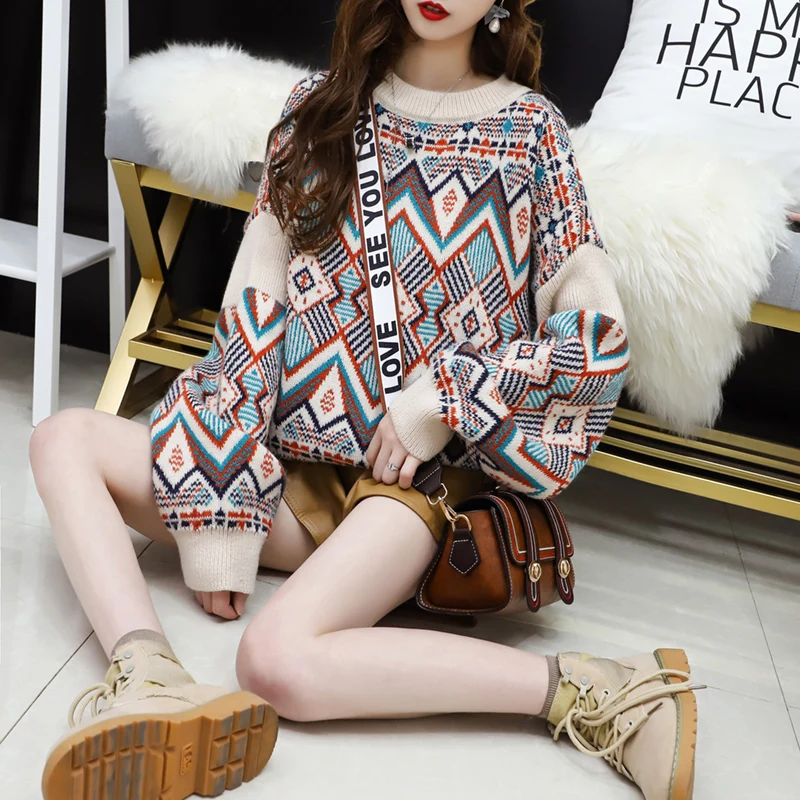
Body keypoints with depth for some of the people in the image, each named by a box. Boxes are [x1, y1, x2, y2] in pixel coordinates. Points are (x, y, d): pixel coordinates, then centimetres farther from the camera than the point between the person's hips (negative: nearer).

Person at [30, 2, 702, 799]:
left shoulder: (527, 130, 0)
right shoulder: (323, 105, 7)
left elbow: (599, 330, -2)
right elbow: (254, 298, -1)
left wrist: (445, 401, -13)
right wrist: (217, 509, -7)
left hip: (408, 474, -5)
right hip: (284, 455, 6)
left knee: (276, 661, -29)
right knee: (63, 440, -10)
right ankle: (152, 685, -30)